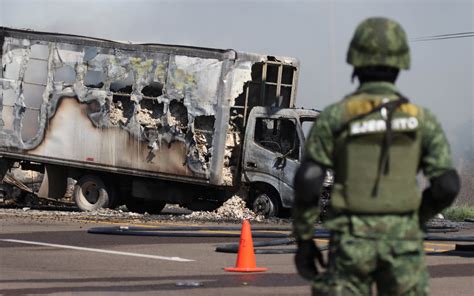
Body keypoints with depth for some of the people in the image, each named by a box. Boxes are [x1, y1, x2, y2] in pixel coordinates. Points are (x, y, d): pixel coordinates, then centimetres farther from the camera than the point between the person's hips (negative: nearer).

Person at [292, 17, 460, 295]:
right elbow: (447, 185, -3)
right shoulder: (421, 119, 1)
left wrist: (303, 240, 1)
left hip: (352, 241, -1)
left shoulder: (334, 117, -3)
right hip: (402, 241, 1)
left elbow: (307, 183, -8)